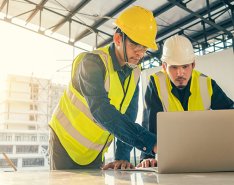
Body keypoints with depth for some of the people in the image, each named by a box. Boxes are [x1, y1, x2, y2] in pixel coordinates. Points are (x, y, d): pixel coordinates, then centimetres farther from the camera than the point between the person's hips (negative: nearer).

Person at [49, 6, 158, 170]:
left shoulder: (135, 72, -5)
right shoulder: (92, 62, -26)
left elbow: (128, 117, -7)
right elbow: (101, 111, -41)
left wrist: (123, 157, -19)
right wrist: (150, 142, -46)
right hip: (66, 144, -5)